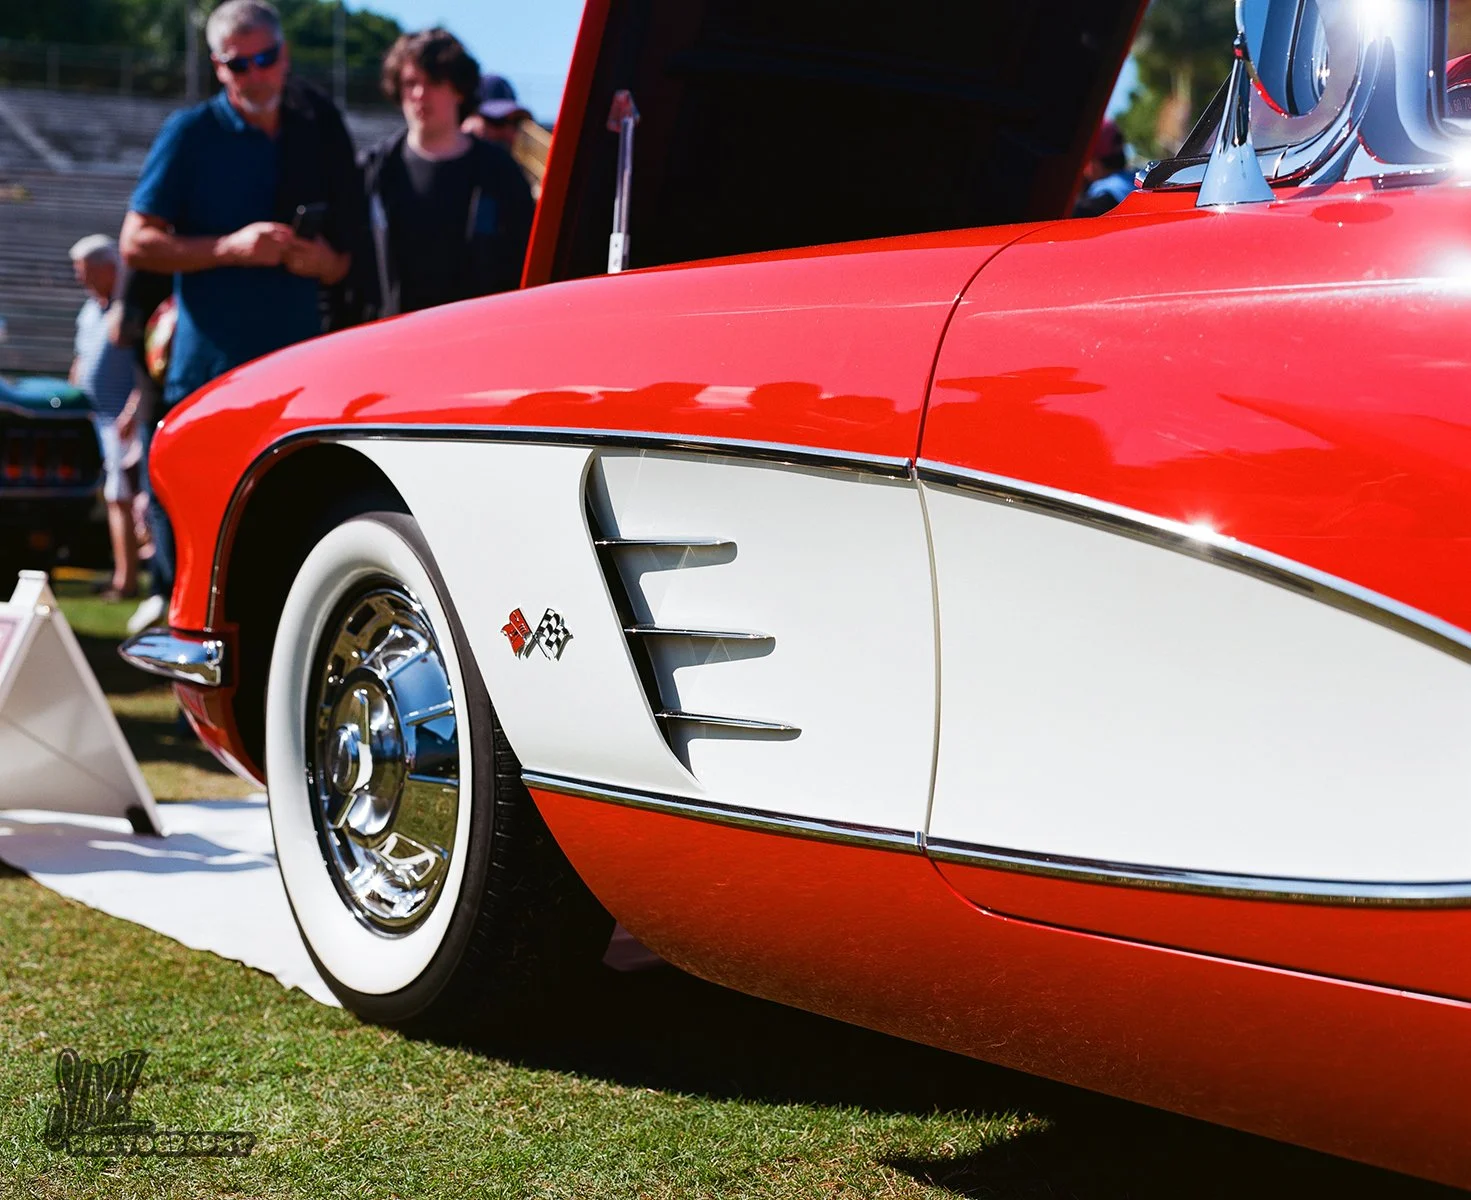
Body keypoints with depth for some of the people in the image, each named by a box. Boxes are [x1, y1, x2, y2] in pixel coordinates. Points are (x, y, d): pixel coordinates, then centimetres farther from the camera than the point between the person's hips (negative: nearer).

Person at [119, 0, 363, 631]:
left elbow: (343, 258, 22)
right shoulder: (191, 133, 4)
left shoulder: (318, 135, 15)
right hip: (207, 365, -3)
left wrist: (323, 260, -2)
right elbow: (137, 242, -1)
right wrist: (230, 248, -13)